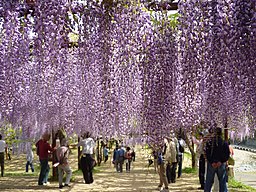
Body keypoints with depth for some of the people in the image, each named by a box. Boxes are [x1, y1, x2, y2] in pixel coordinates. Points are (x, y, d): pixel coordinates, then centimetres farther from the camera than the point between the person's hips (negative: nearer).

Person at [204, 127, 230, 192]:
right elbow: (227, 154, -7)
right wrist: (221, 162, -12)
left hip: (211, 164, 0)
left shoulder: (209, 142, -1)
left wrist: (212, 162, -11)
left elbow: (207, 154, -8)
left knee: (208, 182, 9)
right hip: (221, 165, 0)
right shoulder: (224, 143, -1)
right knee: (222, 182, 7)